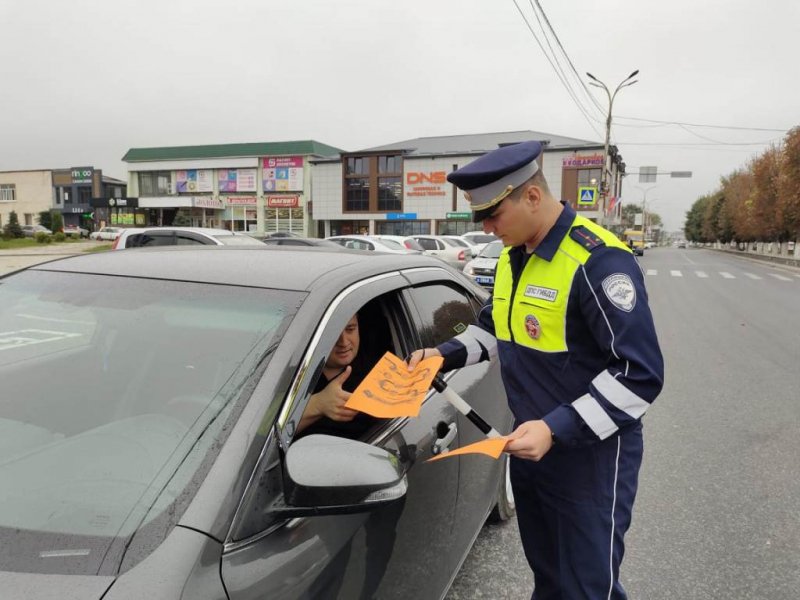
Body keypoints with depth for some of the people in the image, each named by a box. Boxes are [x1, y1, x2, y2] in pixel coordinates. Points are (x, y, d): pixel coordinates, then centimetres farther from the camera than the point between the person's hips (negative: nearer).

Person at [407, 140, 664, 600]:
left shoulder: (598, 261, -22)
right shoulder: (512, 258, 5)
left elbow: (641, 374, -23)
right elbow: (494, 329, 19)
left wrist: (558, 429, -29)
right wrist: (445, 354, 1)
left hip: (591, 456, -7)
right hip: (530, 445, 8)